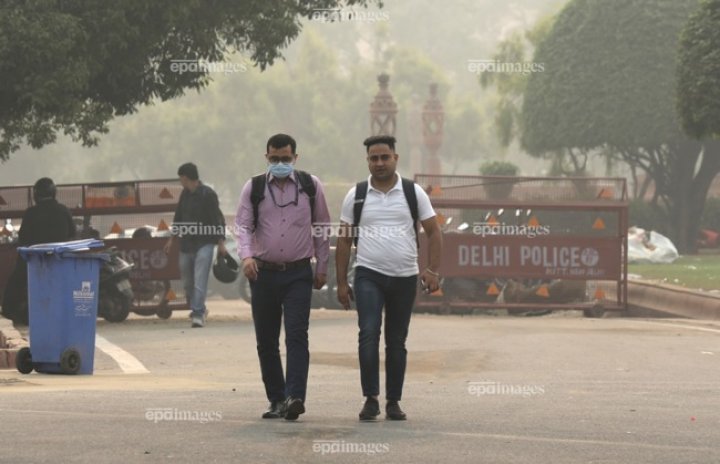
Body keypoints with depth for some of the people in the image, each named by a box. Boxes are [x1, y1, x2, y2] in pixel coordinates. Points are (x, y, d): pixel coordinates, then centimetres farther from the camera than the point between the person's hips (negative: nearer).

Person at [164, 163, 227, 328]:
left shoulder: (208, 194, -9)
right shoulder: (185, 195, 11)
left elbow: (218, 220, -9)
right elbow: (178, 219, 21)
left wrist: (221, 243, -13)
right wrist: (172, 239, 21)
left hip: (204, 244, -7)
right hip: (186, 244, 7)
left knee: (200, 281, -15)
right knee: (187, 282, 11)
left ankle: (198, 314, -19)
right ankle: (197, 309, 29)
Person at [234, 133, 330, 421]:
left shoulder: (311, 186, 4)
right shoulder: (254, 188, 4)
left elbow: (321, 227, 11)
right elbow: (243, 225, -1)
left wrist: (322, 267, 9)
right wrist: (246, 255, -20)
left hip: (298, 273, -2)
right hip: (264, 273, 2)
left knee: (297, 335, -14)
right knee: (266, 341, 6)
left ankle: (295, 397, -21)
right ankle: (276, 400, 15)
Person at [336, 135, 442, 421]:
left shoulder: (413, 193, 3)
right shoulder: (356, 195, 3)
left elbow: (433, 231, 4)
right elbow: (344, 240, 6)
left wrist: (433, 270, -8)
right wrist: (341, 283, 2)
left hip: (405, 278, 1)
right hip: (369, 276, -1)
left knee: (397, 341, 7)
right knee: (369, 334, -16)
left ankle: (393, 402, 14)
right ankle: (371, 399, -15)